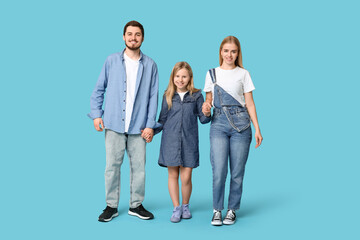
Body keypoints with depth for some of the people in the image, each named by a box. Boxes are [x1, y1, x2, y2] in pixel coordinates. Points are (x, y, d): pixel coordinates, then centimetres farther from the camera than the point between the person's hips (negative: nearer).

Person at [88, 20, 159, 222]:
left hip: (139, 127, 1)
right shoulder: (112, 61, 6)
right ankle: (111, 206, 14)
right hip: (114, 124, 0)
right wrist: (96, 114, 0)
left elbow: (153, 96, 6)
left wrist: (150, 124, 0)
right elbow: (99, 89, 10)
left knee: (139, 166, 4)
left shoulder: (150, 65, 6)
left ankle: (136, 205, 19)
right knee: (112, 166, 2)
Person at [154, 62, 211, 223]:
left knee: (186, 177, 0)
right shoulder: (168, 96, 6)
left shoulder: (196, 96, 3)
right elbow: (162, 120, 12)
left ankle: (185, 206, 23)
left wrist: (207, 114, -16)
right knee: (173, 175, 4)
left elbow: (203, 119, 4)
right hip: (170, 141, 1)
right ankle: (176, 208, 17)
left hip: (189, 141, -1)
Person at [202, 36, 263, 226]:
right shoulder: (212, 73, 12)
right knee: (219, 170, -10)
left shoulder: (243, 74, 8)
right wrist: (206, 105, -6)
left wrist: (257, 129, 1)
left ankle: (232, 210, 15)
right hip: (218, 124, 0)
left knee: (237, 171, 1)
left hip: (240, 124, 0)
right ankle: (217, 210, 5)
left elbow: (250, 103, 7)